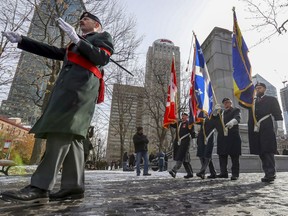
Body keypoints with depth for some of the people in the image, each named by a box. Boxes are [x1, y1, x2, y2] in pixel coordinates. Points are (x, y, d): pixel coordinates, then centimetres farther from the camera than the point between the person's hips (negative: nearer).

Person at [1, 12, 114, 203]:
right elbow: (53, 52, 33)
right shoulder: (78, 45, 38)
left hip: (82, 84, -8)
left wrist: (76, 39, -10)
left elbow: (102, 58, -4)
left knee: (62, 130, -20)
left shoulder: (104, 36, 17)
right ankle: (73, 187, -5)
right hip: (70, 85, 8)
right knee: (70, 134, -4)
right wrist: (21, 40, 31)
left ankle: (40, 187, -22)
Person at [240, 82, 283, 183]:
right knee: (261, 152, 5)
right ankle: (268, 173, 12)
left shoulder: (271, 99, 11)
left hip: (266, 130, -4)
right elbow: (241, 102, 9)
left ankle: (270, 173, -2)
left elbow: (278, 114, 3)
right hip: (254, 130, 4)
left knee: (268, 151, -7)